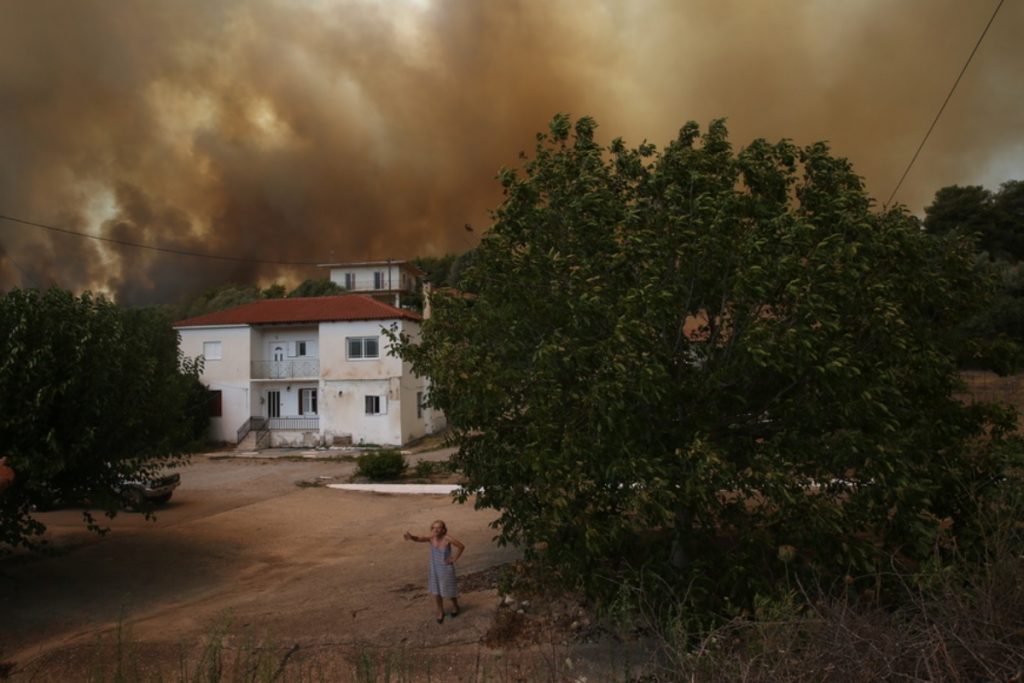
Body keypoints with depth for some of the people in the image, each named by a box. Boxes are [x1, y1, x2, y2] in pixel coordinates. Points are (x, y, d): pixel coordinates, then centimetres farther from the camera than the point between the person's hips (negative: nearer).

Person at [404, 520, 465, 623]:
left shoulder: (447, 539, -25)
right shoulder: (431, 538, -17)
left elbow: (461, 546, -16)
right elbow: (419, 539, -35)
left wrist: (454, 558, -14)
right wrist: (411, 537, -56)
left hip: (446, 569, -3)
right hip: (434, 569, 3)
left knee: (450, 590, 15)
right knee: (436, 591, 14)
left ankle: (455, 607, 44)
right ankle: (440, 611, 38)